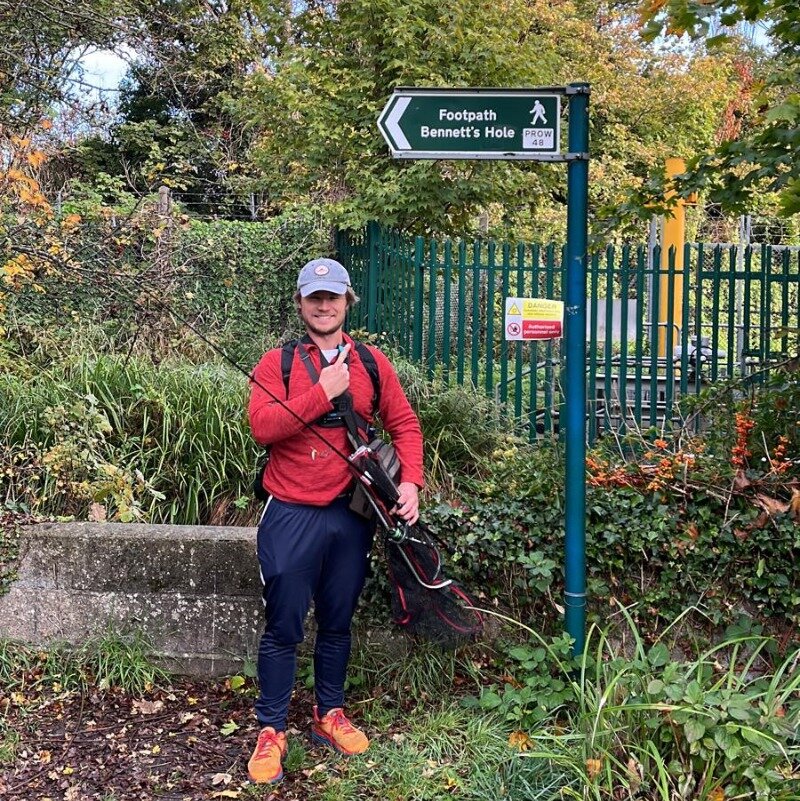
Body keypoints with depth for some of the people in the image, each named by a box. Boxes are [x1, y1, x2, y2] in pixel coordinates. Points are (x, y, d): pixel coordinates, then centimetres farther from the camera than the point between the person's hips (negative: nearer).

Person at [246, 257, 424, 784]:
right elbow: (263, 426, -17)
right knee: (283, 627, 2)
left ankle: (331, 715, 33)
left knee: (338, 622, 16)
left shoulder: (373, 363, 6)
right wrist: (323, 392, -19)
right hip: (292, 516, -3)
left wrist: (410, 482, -6)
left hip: (352, 515, 3)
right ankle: (272, 730, 15)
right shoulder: (278, 363, -3)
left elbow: (404, 424, 8)